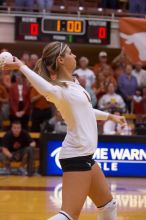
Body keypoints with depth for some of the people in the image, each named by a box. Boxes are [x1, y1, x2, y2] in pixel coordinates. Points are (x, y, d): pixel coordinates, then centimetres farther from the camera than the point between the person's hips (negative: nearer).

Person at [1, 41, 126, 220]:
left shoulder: (73, 84, 11)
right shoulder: (60, 89, -18)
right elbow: (48, 90, -44)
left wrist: (109, 116, 41)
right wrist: (21, 67, -51)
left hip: (84, 155, 10)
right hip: (76, 156, -10)